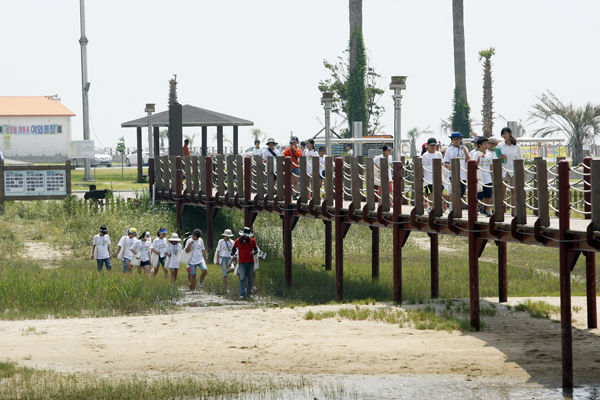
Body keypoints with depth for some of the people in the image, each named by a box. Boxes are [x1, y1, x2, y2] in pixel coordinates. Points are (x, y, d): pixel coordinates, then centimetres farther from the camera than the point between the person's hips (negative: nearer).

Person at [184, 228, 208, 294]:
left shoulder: (200, 240, 7)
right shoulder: (189, 241, -5)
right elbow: (187, 251, -10)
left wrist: (206, 256, 10)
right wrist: (190, 244, -22)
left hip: (200, 259, 3)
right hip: (192, 261, -3)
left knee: (205, 270, -21)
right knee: (193, 275, 1)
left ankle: (201, 283, -1)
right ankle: (193, 289, 11)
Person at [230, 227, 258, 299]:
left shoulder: (252, 240, 3)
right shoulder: (238, 241, 1)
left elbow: (256, 249, 7)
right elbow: (234, 249, 7)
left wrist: (254, 252, -17)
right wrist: (233, 253, -16)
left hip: (250, 262, 2)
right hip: (242, 262, -2)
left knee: (250, 278, 7)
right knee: (242, 278, -11)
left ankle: (249, 292, 21)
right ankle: (242, 294, -12)